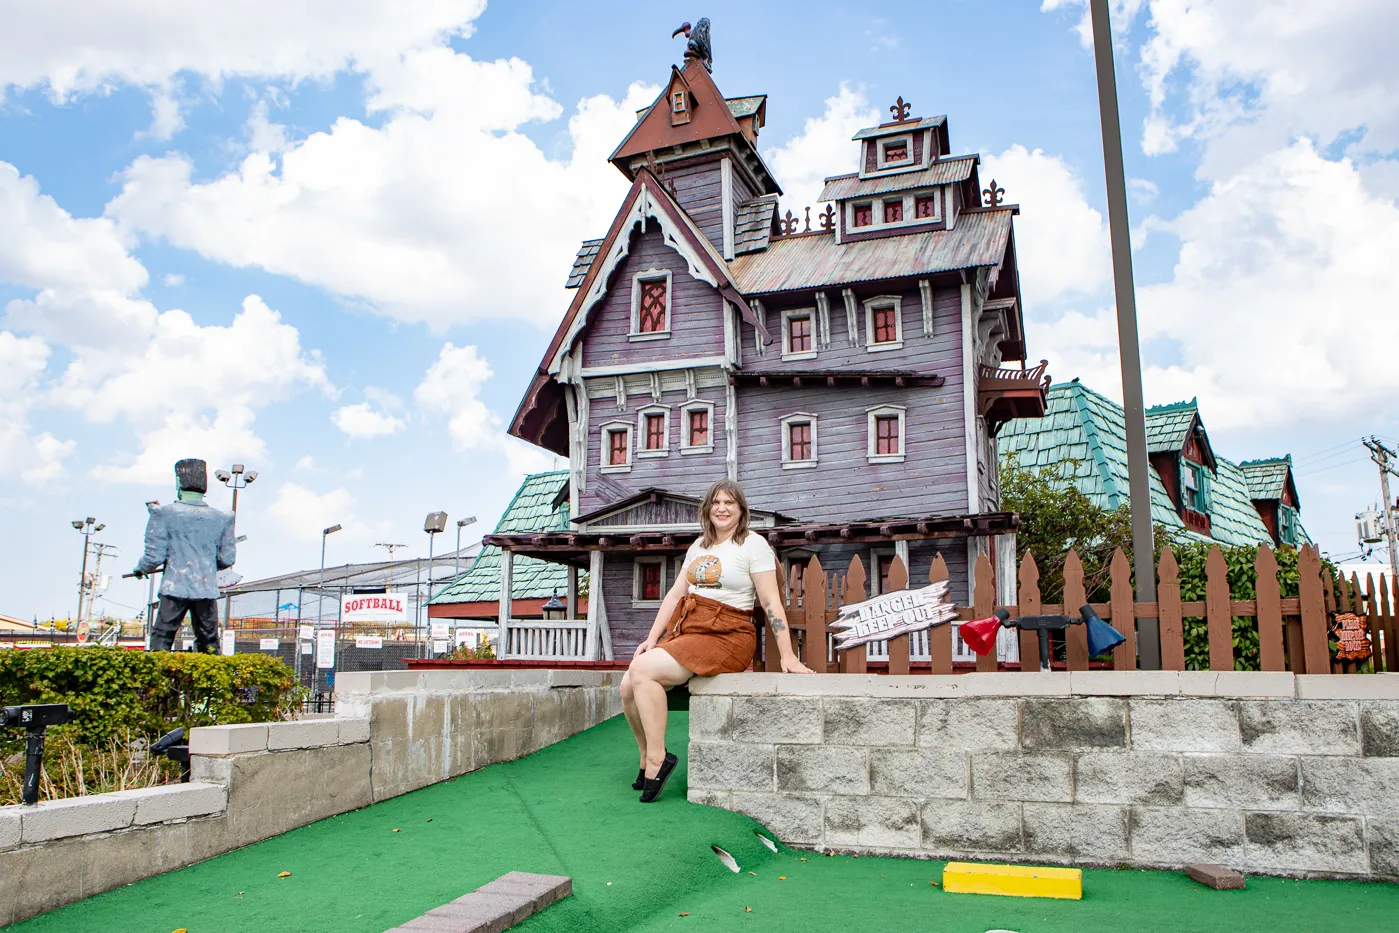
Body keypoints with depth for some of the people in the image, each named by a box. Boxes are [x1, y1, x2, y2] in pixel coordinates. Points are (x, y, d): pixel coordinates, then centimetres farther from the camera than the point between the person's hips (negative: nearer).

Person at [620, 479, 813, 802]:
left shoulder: (753, 544, -3)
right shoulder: (699, 546, 18)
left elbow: (771, 602, -8)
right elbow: (675, 594, 17)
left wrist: (787, 655, -13)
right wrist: (652, 638, 8)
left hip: (726, 637, -7)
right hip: (685, 629, 7)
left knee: (642, 671, -24)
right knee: (628, 687, -10)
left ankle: (657, 757, -12)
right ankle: (647, 758, 10)